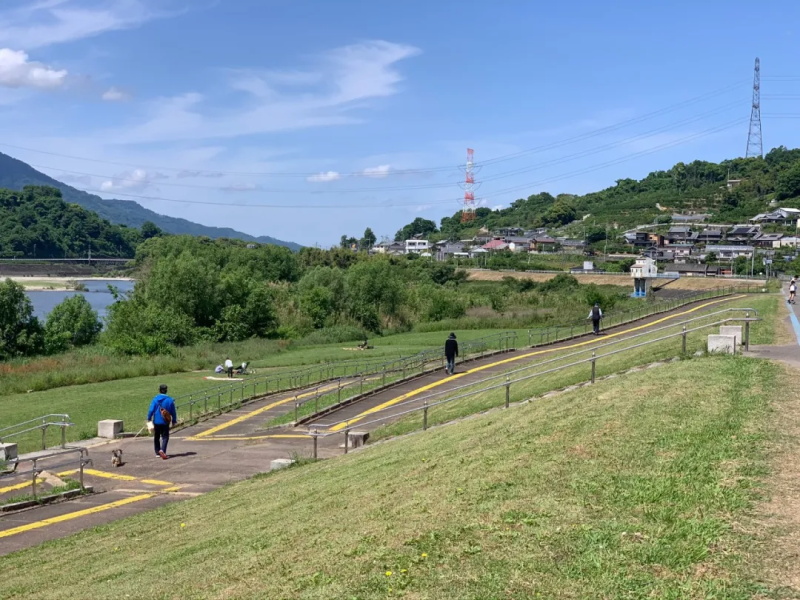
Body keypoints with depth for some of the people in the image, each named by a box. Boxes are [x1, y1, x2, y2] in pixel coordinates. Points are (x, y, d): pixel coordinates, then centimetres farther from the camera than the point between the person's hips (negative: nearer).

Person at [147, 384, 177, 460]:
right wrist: (174, 421, 11)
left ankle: (157, 452, 22)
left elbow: (151, 410, -9)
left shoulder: (155, 399, -7)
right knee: (165, 437, 1)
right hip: (165, 422, -1)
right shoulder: (170, 400, -5)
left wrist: (149, 419, 4)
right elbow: (173, 412, 0)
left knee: (156, 437, 16)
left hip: (156, 422, 1)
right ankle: (162, 450, -22)